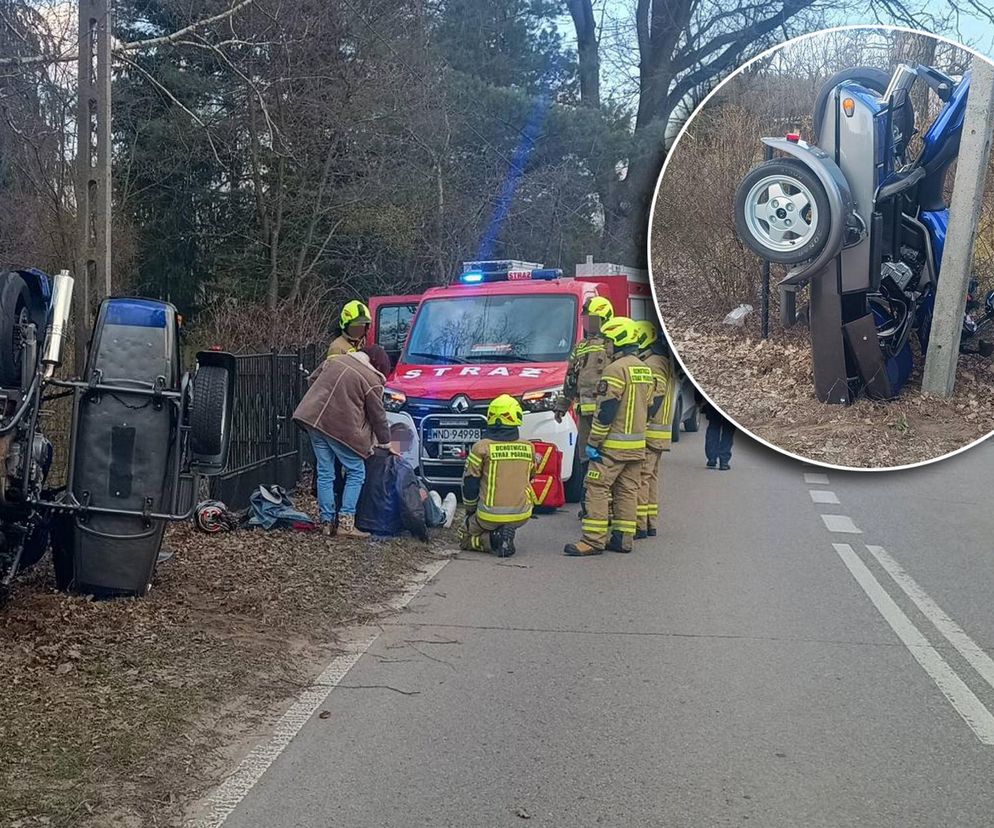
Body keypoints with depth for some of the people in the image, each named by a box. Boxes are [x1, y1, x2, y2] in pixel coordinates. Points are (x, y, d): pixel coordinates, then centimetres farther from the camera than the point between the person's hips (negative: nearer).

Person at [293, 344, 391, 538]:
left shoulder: (335, 360, 12)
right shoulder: (372, 381, -5)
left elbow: (312, 379, 23)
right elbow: (378, 416, 2)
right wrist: (385, 442, 15)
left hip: (313, 419, 6)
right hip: (341, 429, -6)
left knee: (325, 473, 14)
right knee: (356, 473, 7)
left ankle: (327, 522, 15)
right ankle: (346, 523, -1)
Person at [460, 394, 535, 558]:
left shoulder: (482, 448, -9)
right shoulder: (528, 448, 2)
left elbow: (469, 484, -2)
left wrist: (470, 511, 14)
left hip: (490, 515, -4)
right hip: (522, 515, 4)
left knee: (465, 539, 22)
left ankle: (493, 540, -7)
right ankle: (507, 534, 6)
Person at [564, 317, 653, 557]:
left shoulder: (616, 369, -15)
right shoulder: (645, 370, 14)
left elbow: (606, 410, -18)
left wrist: (593, 442, -14)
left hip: (613, 444, -9)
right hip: (637, 444, 9)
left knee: (597, 489, -6)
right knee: (627, 491, 11)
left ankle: (593, 540, -9)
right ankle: (623, 538, 14)